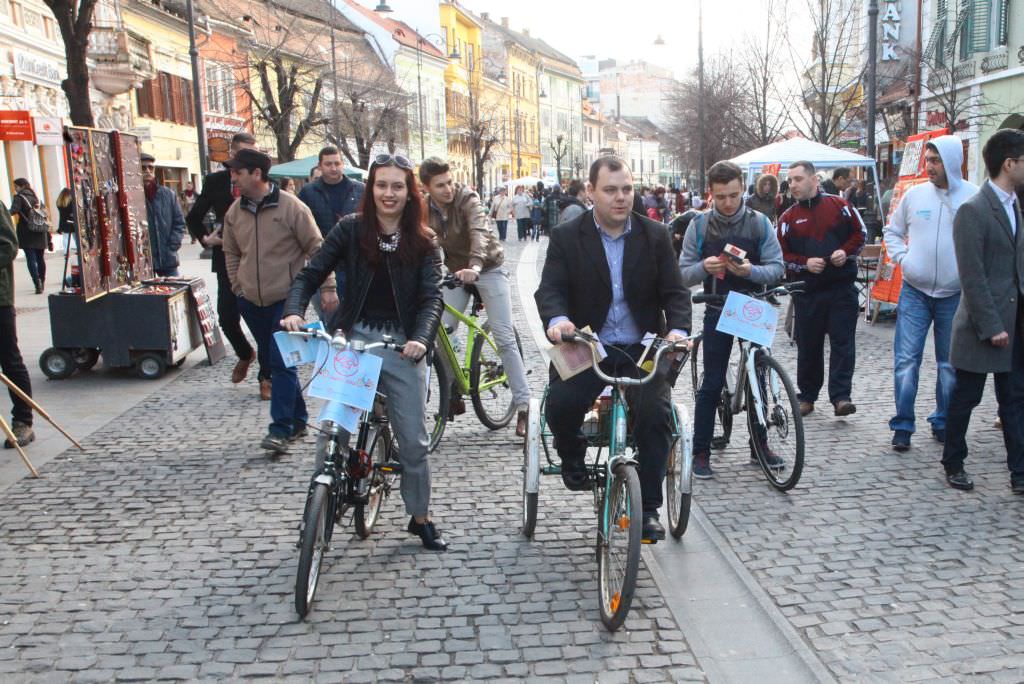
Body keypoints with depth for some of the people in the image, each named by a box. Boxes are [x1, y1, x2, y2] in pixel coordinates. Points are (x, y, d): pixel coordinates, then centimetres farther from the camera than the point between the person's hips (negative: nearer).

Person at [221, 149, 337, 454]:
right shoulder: (234, 212, 5)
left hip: (287, 299, -6)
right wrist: (238, 286, 11)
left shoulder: (290, 206, -11)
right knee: (269, 362, 12)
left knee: (281, 362, -11)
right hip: (252, 302, 6)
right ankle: (297, 419, 24)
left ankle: (281, 428, -7)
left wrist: (327, 287, -10)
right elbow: (231, 253, 19)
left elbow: (316, 248, -8)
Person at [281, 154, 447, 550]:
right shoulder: (351, 229, 0)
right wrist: (294, 312, -20)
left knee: (413, 440, 4)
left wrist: (421, 339, -27)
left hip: (402, 346, 0)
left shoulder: (423, 242, 1)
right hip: (353, 338, 0)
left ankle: (420, 518, 23)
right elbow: (310, 275, -1)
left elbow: (432, 297, -8)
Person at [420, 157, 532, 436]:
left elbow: (479, 232, -37)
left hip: (488, 269, -4)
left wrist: (475, 265, -55)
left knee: (504, 338, -8)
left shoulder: (467, 199, -20)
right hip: (457, 272, 4)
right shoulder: (424, 210, -6)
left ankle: (523, 404, -3)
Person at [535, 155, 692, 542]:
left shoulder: (655, 236, 4)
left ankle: (648, 507, -3)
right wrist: (557, 319, -32)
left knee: (657, 413, -21)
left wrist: (677, 329, -19)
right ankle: (572, 457, 10)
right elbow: (550, 289, -9)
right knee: (560, 404, -26)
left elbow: (674, 292, 1)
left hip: (642, 350, 1)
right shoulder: (566, 238, 0)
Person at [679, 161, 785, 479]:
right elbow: (683, 273, -3)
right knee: (712, 383, -1)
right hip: (718, 311, -1)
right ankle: (701, 453, 7)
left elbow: (776, 268, -5)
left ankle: (759, 446, 24)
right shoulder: (699, 225, -3)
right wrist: (704, 267, -25)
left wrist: (750, 270, -24)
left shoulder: (759, 222, -3)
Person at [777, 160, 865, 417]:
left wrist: (845, 252, -9)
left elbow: (859, 234, 9)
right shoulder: (788, 217, 6)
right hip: (807, 290, 1)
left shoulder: (839, 206, 3)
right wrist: (804, 263, -13)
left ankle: (841, 396, -2)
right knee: (808, 345, 7)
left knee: (843, 342, -4)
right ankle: (807, 395, 19)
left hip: (842, 287, -1)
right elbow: (783, 255, 4)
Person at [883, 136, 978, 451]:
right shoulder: (915, 194, 1)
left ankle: (943, 423, 24)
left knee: (951, 364, 10)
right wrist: (901, 257, -2)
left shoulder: (975, 197, -4)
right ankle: (903, 425, 7)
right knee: (906, 360, -2)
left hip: (955, 295, 0)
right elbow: (892, 231, 13)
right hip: (914, 292, 1)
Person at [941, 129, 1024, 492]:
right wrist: (991, 326, -18)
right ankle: (953, 464, 23)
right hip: (983, 325, -7)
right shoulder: (973, 210, -13)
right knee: (965, 398, 7)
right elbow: (972, 277, -17)